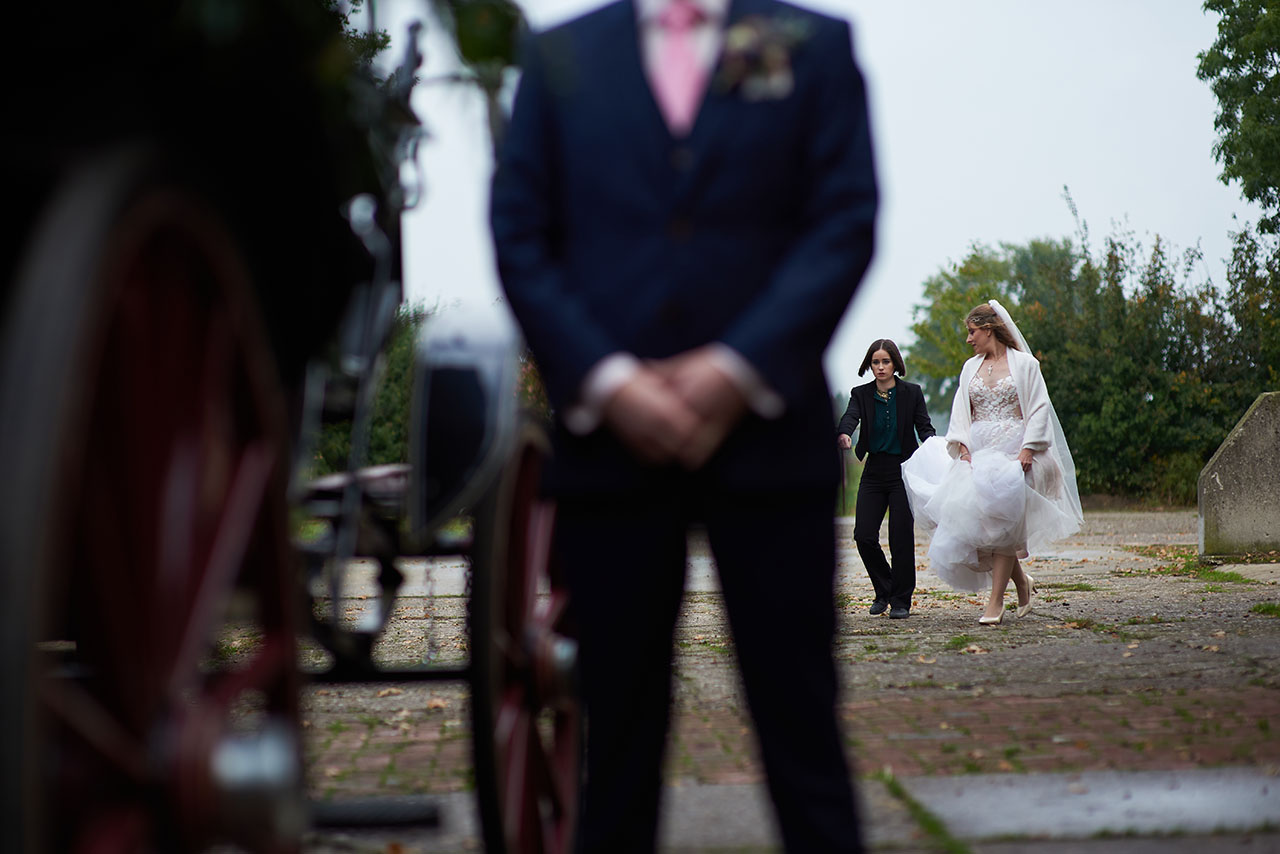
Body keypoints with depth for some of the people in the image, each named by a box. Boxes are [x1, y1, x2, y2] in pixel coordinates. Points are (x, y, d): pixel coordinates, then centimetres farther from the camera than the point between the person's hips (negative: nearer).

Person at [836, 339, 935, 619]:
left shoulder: (912, 393, 0)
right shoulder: (861, 394, 2)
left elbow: (924, 425, -5)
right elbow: (850, 417, -16)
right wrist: (844, 435, -39)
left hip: (903, 472, -2)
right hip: (874, 472, 2)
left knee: (901, 538, -4)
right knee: (863, 535, -3)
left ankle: (901, 601, 10)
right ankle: (883, 591, 20)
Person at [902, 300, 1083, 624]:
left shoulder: (1024, 363, 1)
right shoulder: (971, 367, 16)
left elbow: (1039, 409, -2)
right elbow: (961, 411, 14)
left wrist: (1028, 448, -13)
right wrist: (962, 445, -2)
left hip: (1013, 449, -5)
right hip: (978, 451, 5)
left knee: (1002, 523, -10)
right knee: (977, 519, -4)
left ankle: (996, 601, -6)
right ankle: (1021, 580, 17)